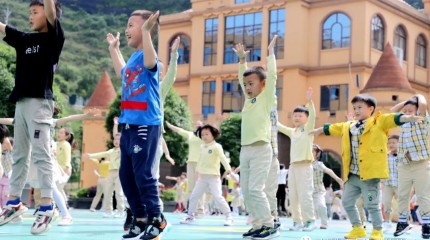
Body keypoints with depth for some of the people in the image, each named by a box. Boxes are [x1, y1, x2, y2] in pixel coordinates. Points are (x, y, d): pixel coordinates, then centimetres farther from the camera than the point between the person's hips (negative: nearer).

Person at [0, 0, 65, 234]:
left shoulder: (54, 37, -2)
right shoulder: (25, 39, 16)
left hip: (39, 101, -7)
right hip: (21, 101, 8)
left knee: (40, 154, -11)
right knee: (19, 154, 12)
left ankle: (47, 206, -10)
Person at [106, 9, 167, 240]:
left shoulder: (146, 54, -10)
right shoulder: (133, 58, 17)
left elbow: (150, 62, -36)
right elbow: (122, 73, 39)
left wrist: (146, 31, -38)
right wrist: (114, 49, 42)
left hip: (146, 125, -9)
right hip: (129, 124, 9)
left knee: (143, 173, -7)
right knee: (126, 174, 11)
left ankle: (157, 219, 5)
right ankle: (140, 218, 21)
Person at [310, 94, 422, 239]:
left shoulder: (379, 122, -1)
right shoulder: (347, 127, 16)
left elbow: (394, 119, -16)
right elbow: (332, 128, 32)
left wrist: (408, 118, -34)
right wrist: (319, 130, 46)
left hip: (370, 174, -7)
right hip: (351, 175, 7)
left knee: (372, 205, -4)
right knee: (347, 202, 14)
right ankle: (358, 228, 29)